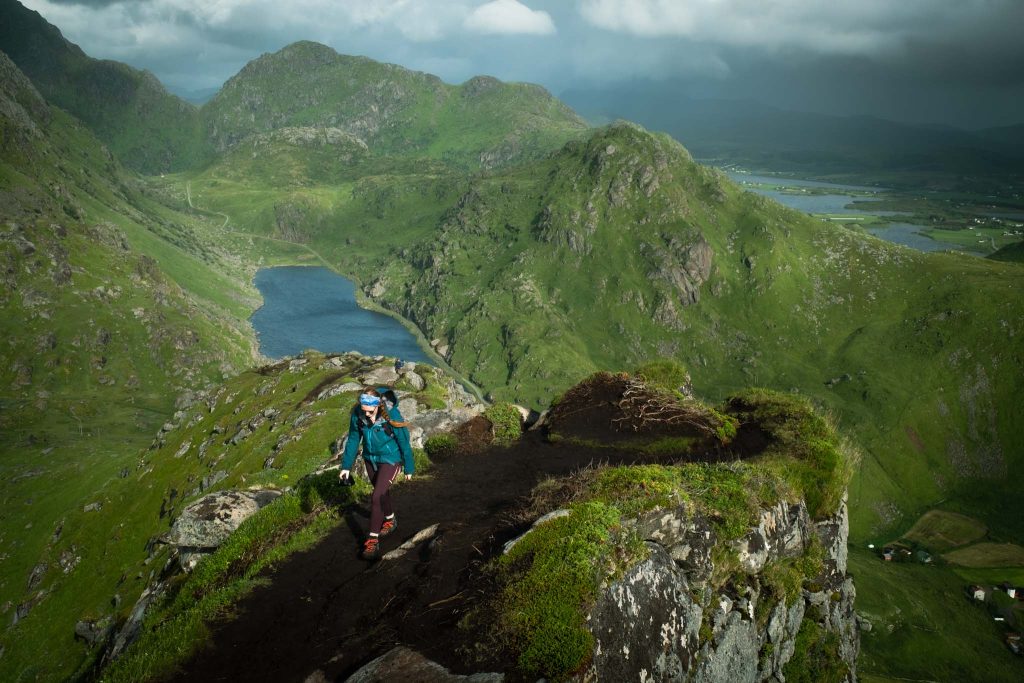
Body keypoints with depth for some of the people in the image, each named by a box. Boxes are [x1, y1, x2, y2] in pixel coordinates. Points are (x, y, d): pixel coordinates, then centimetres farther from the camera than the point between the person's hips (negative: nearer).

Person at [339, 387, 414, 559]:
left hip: (390, 460, -5)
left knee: (377, 497, -12)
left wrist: (409, 468, -6)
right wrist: (346, 466, -1)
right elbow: (353, 440, -3)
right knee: (382, 491, 23)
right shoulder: (357, 414, -19)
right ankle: (390, 520, 50)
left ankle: (373, 540, -1)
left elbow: (404, 443, -16)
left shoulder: (392, 416, -29)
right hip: (370, 459, 5)